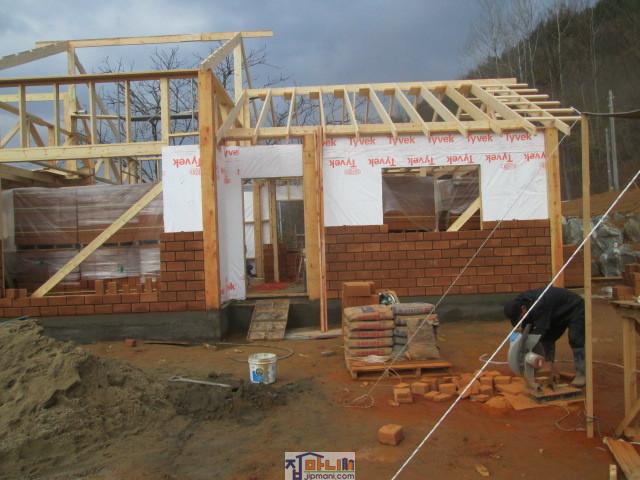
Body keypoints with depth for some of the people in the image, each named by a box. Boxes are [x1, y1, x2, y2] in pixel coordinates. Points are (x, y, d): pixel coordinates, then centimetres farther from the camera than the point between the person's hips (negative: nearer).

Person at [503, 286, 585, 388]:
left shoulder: (540, 304, -42)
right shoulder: (522, 302, -14)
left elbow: (539, 330, -39)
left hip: (575, 309, -9)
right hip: (559, 314, 9)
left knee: (575, 340, -19)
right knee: (547, 338, 3)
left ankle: (581, 374, -13)